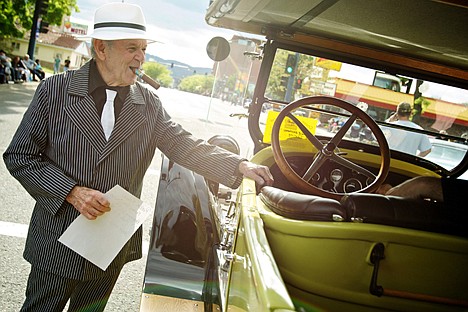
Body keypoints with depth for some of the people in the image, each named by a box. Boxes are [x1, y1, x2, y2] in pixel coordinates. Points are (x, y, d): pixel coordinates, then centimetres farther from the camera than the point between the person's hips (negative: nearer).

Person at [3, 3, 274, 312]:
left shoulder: (148, 103, -1)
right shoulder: (55, 90, -10)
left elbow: (184, 145, -7)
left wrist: (240, 165, -21)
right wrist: (72, 192, -20)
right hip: (59, 243, -2)